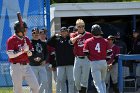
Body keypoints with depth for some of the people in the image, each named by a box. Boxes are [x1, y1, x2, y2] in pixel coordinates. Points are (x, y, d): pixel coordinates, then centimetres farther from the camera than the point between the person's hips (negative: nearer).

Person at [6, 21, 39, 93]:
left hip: (26, 66, 5)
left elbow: (30, 54, 14)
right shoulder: (11, 40, -7)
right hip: (16, 67, -5)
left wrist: (27, 50, -9)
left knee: (35, 86, -2)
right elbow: (10, 55, -16)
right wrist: (22, 51, -19)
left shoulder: (26, 39, 12)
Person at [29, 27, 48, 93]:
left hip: (42, 65, 5)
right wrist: (34, 59, -25)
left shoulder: (42, 43, 13)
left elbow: (46, 53, 18)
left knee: (44, 81, -1)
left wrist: (44, 60, 1)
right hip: (33, 66, -5)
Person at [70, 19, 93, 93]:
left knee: (84, 78, -2)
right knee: (76, 79, 4)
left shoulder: (89, 35, 3)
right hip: (77, 58, 2)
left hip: (86, 58, -2)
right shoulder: (74, 35, 6)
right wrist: (77, 37, -37)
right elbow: (72, 41, -17)